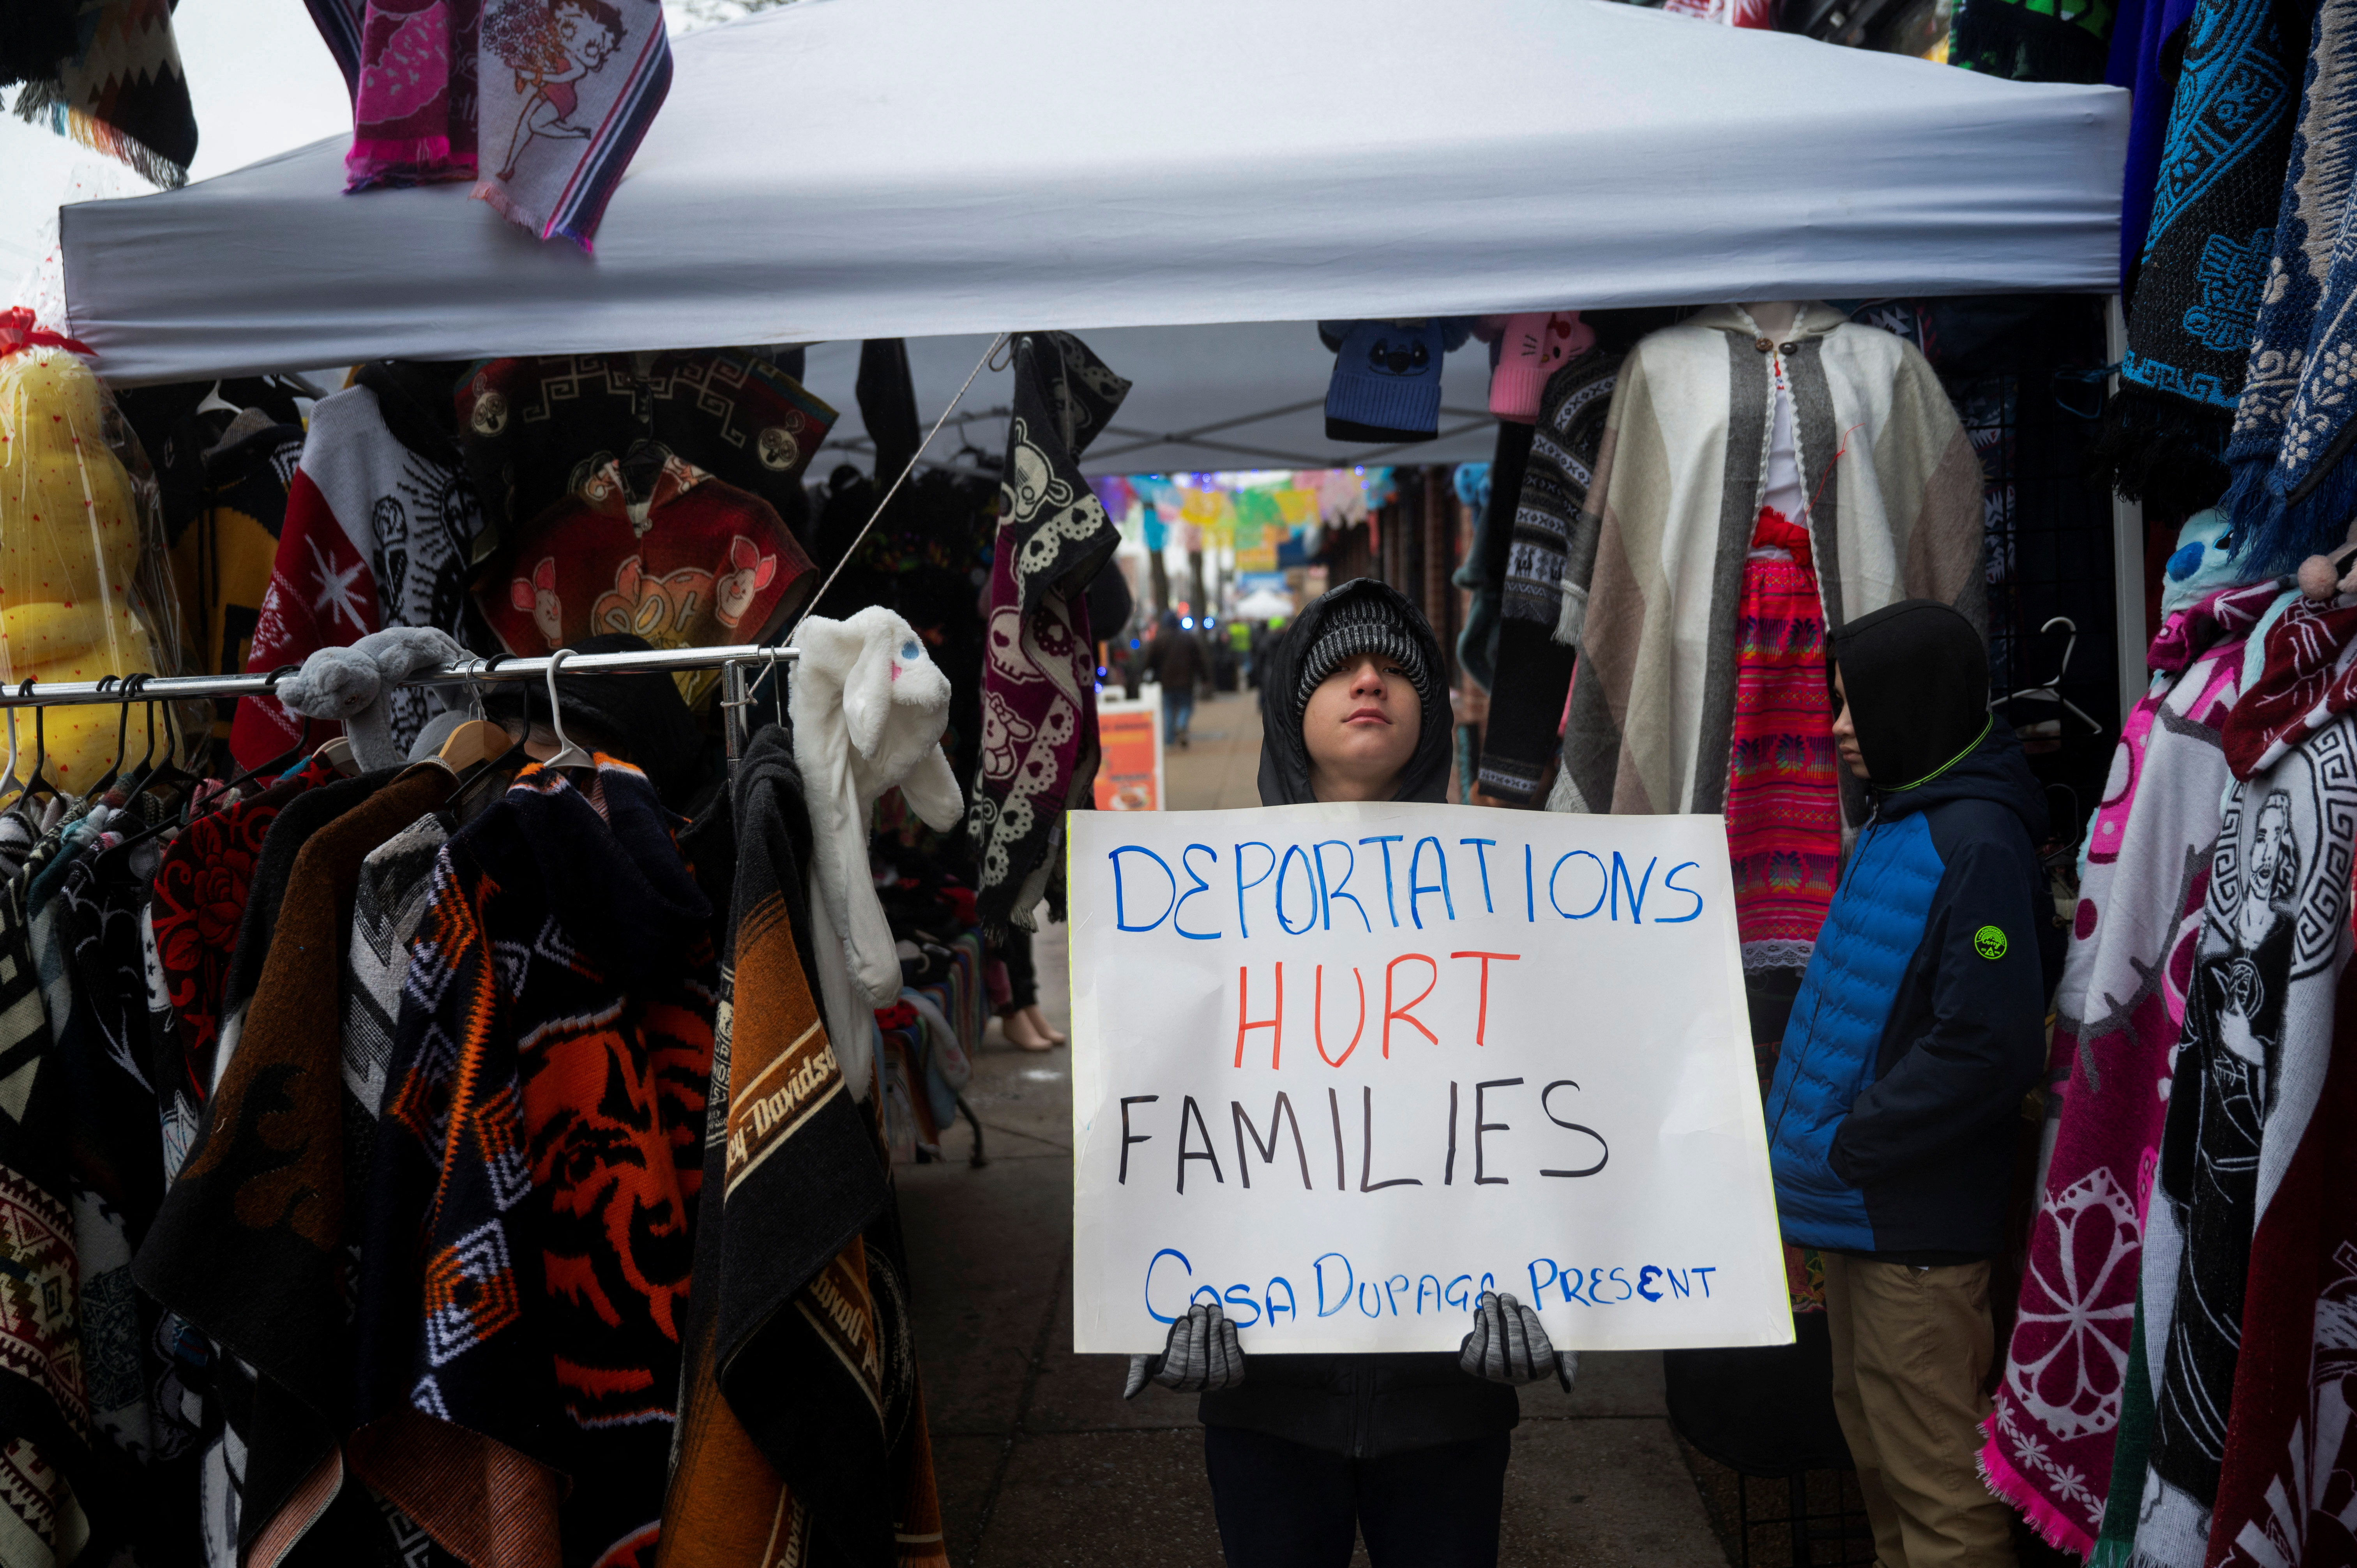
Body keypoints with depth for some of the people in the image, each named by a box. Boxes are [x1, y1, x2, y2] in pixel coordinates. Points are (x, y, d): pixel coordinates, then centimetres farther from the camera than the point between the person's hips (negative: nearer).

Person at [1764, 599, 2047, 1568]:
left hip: (1919, 1224, -9)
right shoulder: (1894, 825, 11)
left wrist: (1846, 1147, -18)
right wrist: (1805, 1121, 11)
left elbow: (1987, 1046, -24)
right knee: (1875, 1447, 22)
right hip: (1862, 1209, 9)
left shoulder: (1975, 844, -18)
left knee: (1935, 1478, 2)